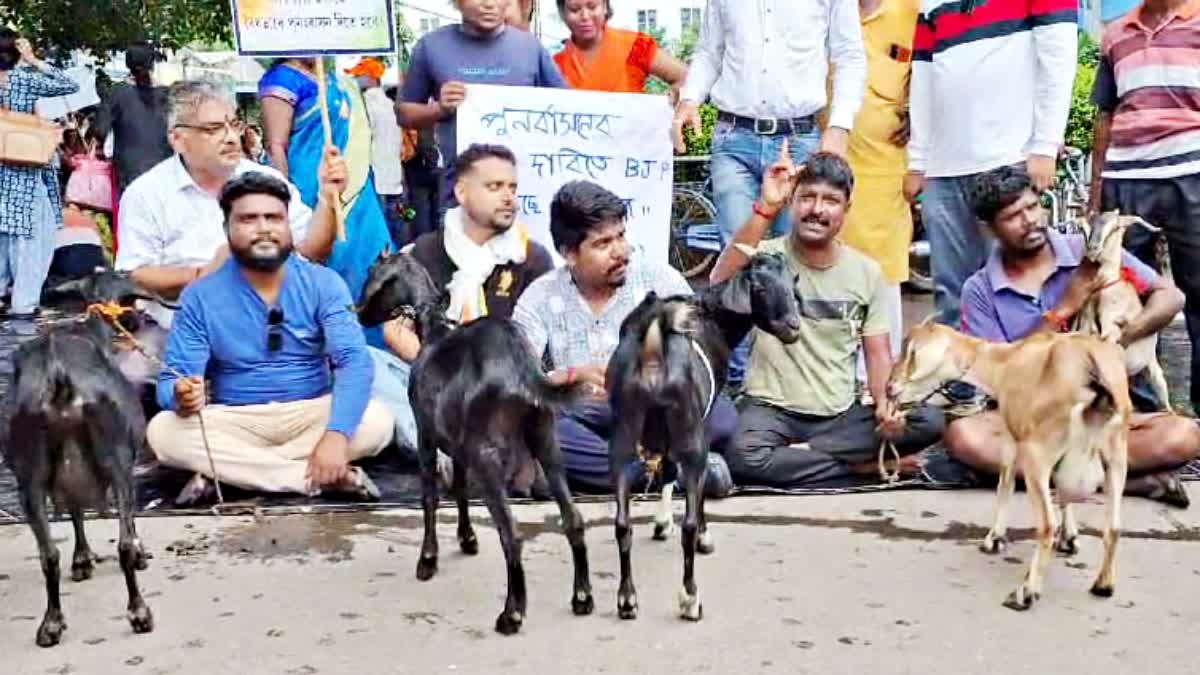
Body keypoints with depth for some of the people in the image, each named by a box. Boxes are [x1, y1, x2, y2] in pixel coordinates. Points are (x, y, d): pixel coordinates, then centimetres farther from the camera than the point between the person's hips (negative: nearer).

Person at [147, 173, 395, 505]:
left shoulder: (323, 283, -4)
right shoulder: (201, 296, -3)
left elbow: (354, 360, -16)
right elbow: (172, 380, -8)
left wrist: (336, 434, -33)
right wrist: (182, 397, -35)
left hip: (311, 414, 0)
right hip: (234, 421, 0)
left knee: (377, 421, -28)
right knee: (162, 431, -28)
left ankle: (221, 470, -23)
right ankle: (320, 478, -27)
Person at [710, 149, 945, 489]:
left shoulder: (867, 271, 5)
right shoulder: (768, 256, -5)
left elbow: (878, 353, 5)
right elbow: (723, 285, -28)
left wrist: (884, 404, -16)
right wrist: (765, 207, -34)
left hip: (842, 415, 4)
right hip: (772, 409, -3)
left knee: (929, 422, -19)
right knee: (743, 457, -36)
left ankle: (799, 452, -13)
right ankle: (866, 466, -15)